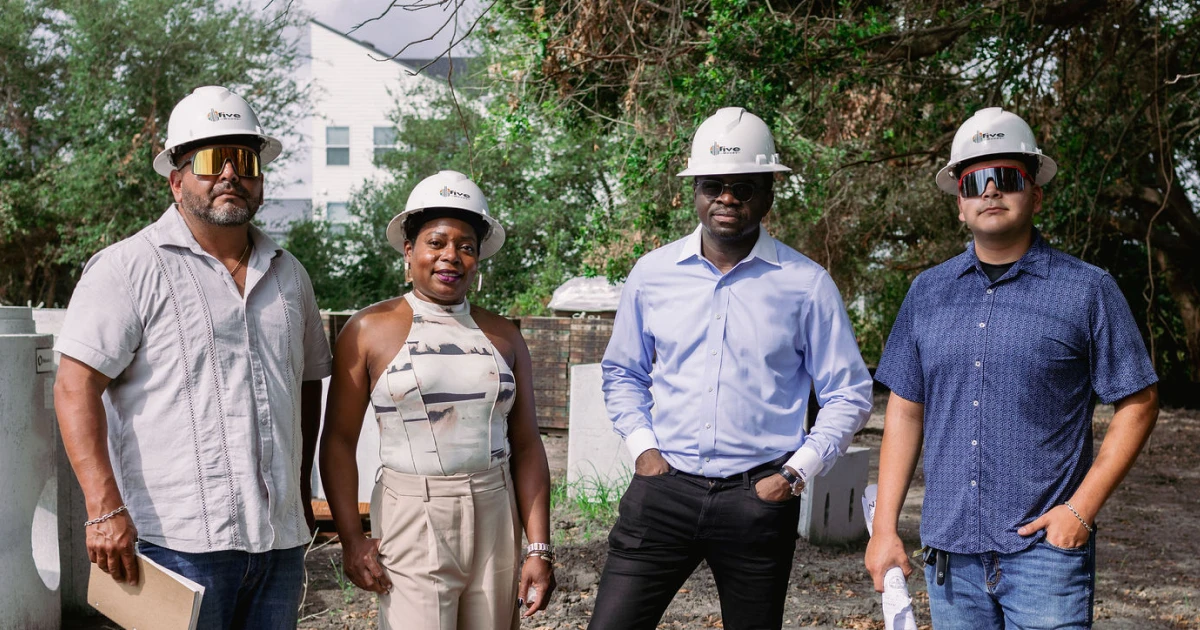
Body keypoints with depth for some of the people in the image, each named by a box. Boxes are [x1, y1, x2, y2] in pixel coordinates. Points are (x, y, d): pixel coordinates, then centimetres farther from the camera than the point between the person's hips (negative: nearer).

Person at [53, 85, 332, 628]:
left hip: (281, 540, 6)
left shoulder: (289, 275, 15)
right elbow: (76, 389, -10)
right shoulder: (129, 268, -3)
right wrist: (105, 507, -19)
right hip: (179, 541, -5)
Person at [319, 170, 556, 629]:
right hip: (412, 521, -3)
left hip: (496, 520, 3)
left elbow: (527, 447, 7)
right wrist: (352, 539, -8)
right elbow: (339, 440, -1)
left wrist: (539, 549, 3)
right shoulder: (371, 330, 0)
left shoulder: (503, 336, 8)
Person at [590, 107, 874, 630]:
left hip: (759, 499, -1)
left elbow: (848, 395, 5)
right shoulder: (652, 273, 5)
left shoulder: (806, 284, -1)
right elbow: (623, 373, 17)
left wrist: (796, 473, -4)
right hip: (664, 487, 1)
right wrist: (642, 447, 3)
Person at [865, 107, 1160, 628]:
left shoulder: (1087, 291, -2)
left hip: (1044, 549, -3)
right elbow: (905, 411, 9)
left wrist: (1082, 508, -10)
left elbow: (1137, 405, -1)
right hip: (949, 551, 3)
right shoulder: (928, 293, 8)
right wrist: (884, 528, 4)